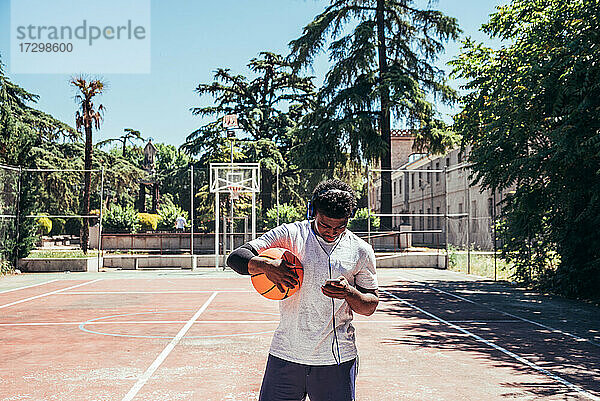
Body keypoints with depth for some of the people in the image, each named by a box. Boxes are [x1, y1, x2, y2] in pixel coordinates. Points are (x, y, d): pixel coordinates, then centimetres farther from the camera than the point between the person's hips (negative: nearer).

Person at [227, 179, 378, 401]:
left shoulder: (361, 251, 3)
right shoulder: (289, 234, -2)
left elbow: (371, 306, 9)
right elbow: (236, 258, -6)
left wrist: (349, 293, -13)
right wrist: (266, 265, -27)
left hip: (337, 359, 1)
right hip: (285, 355, 0)